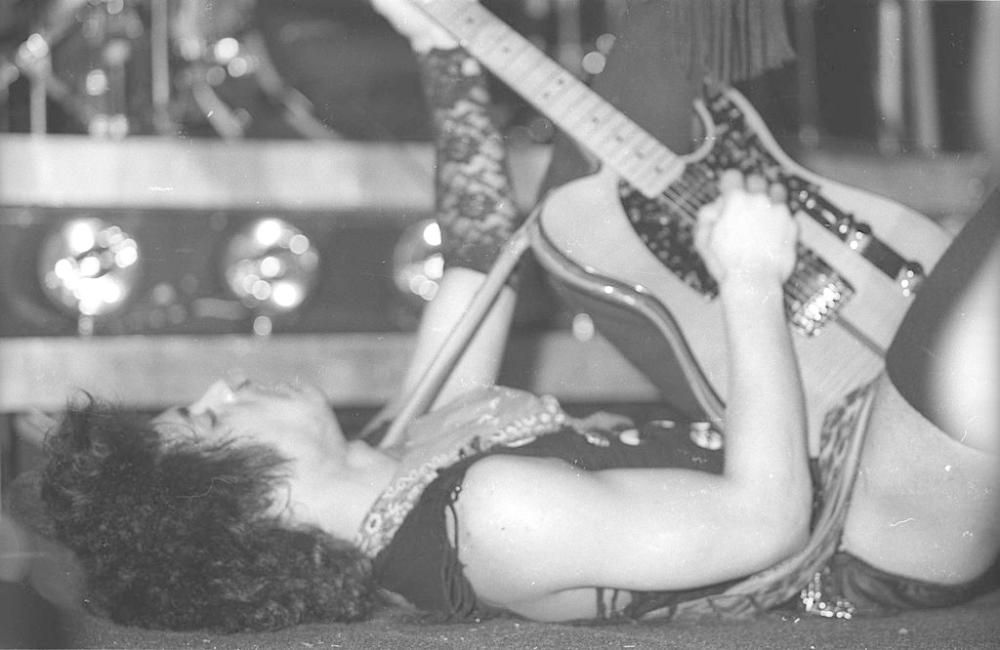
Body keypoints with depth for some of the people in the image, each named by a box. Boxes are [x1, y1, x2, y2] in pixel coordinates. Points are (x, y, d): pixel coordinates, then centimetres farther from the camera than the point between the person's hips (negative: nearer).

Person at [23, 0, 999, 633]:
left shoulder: (399, 468, 0)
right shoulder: (488, 511, -29)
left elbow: (480, 248, 10)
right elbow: (766, 514, -31)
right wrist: (751, 285, -27)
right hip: (890, 546, -9)